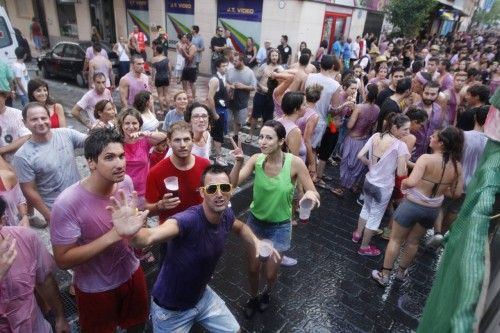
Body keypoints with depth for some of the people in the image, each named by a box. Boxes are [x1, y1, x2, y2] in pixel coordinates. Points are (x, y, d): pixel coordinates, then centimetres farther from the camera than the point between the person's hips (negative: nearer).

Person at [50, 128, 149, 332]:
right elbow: (63, 260, -24)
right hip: (96, 289, -4)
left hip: (131, 272, 5)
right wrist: (112, 236, -33)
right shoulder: (67, 204, -29)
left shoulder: (126, 182, -13)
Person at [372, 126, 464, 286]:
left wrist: (403, 182, -13)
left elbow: (411, 182, -35)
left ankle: (384, 275, 24)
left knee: (395, 240, 13)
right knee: (413, 242, 25)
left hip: (412, 205, -5)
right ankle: (401, 272, 43)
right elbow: (456, 193, 0)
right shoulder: (457, 166, -7)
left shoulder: (426, 158, -24)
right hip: (433, 210, 5)